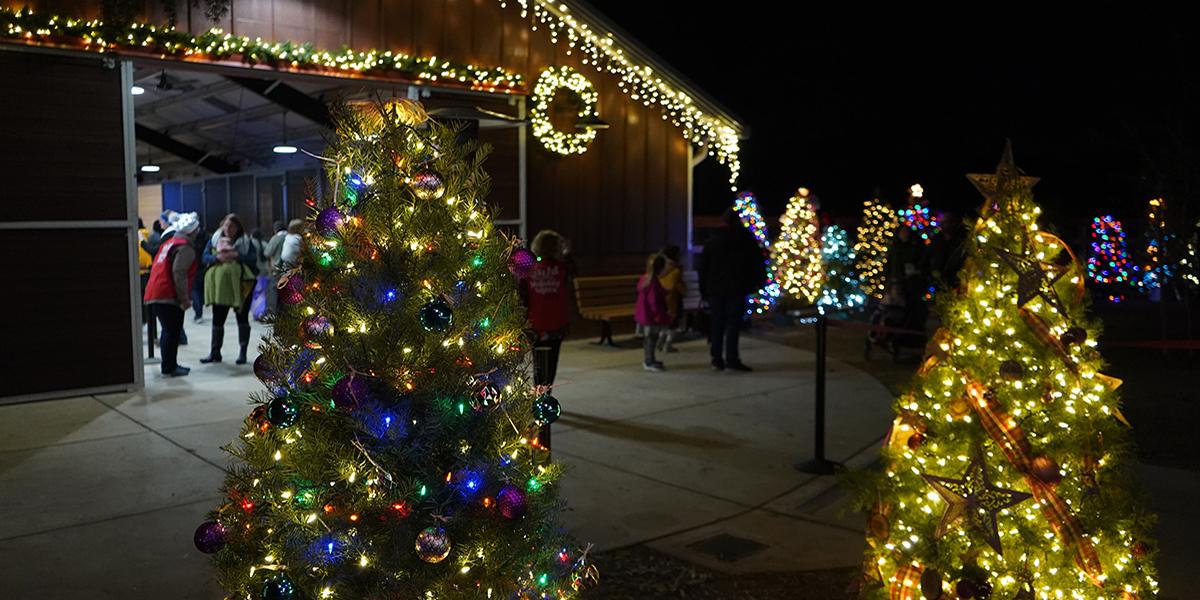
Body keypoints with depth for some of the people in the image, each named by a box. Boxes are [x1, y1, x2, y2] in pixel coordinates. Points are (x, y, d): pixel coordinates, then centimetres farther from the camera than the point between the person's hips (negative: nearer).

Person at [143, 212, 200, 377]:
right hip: (169, 296, -10)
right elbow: (179, 272, -21)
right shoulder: (185, 247, -11)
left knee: (169, 330, 17)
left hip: (155, 294, 10)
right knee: (172, 332, -5)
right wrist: (185, 298, -17)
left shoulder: (169, 243, 19)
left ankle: (170, 365, 24)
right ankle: (169, 367, -3)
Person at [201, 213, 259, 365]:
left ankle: (242, 352, 14)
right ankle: (215, 352, 16)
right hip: (219, 285, 3)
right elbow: (205, 257, 1)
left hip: (240, 285, -2)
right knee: (218, 319, 7)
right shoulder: (215, 239, 8)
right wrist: (217, 257, -18)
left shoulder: (245, 241, 1)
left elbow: (253, 259, -8)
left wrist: (237, 255, -21)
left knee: (242, 318, 5)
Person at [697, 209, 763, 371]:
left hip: (715, 289, 3)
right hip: (737, 289, -3)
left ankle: (717, 359, 6)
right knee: (733, 323, -3)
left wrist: (704, 290, 11)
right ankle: (731, 358, -10)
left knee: (716, 324, 7)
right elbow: (757, 262, 1)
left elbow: (701, 267, 8)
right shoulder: (746, 239, 0)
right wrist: (755, 284, 11)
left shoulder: (712, 241, 8)